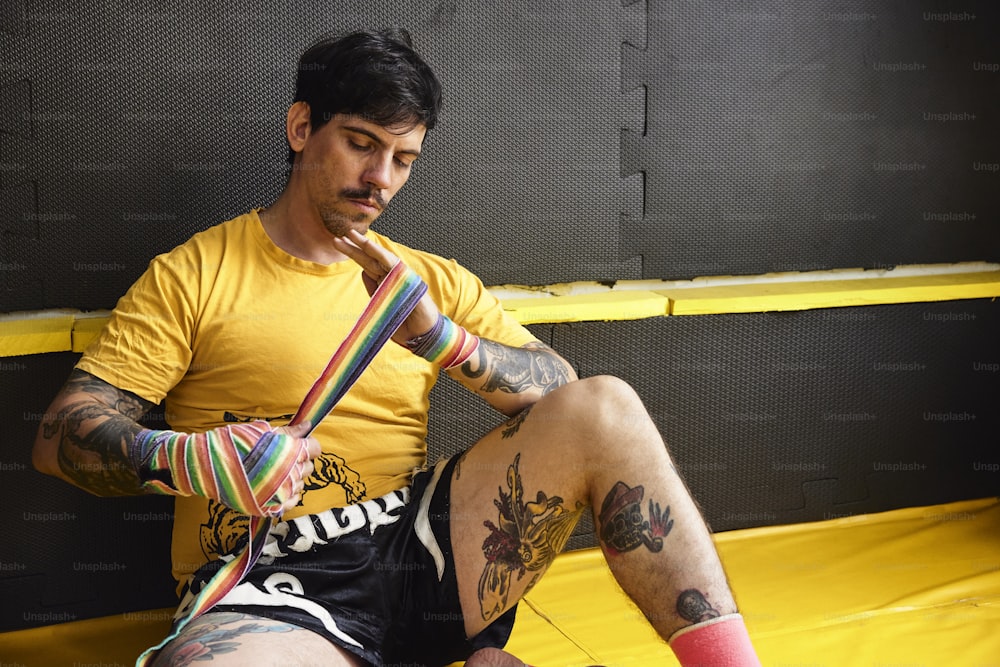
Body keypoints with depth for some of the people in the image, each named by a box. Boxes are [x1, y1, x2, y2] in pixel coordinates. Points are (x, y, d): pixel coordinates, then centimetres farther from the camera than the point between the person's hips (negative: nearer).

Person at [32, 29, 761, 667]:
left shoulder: (432, 280, 16)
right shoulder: (193, 274, 5)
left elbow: (561, 397, 6)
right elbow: (63, 434, -1)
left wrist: (440, 337, -13)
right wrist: (187, 459, -23)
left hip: (420, 548, 4)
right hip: (267, 591, -3)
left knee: (606, 408, -17)